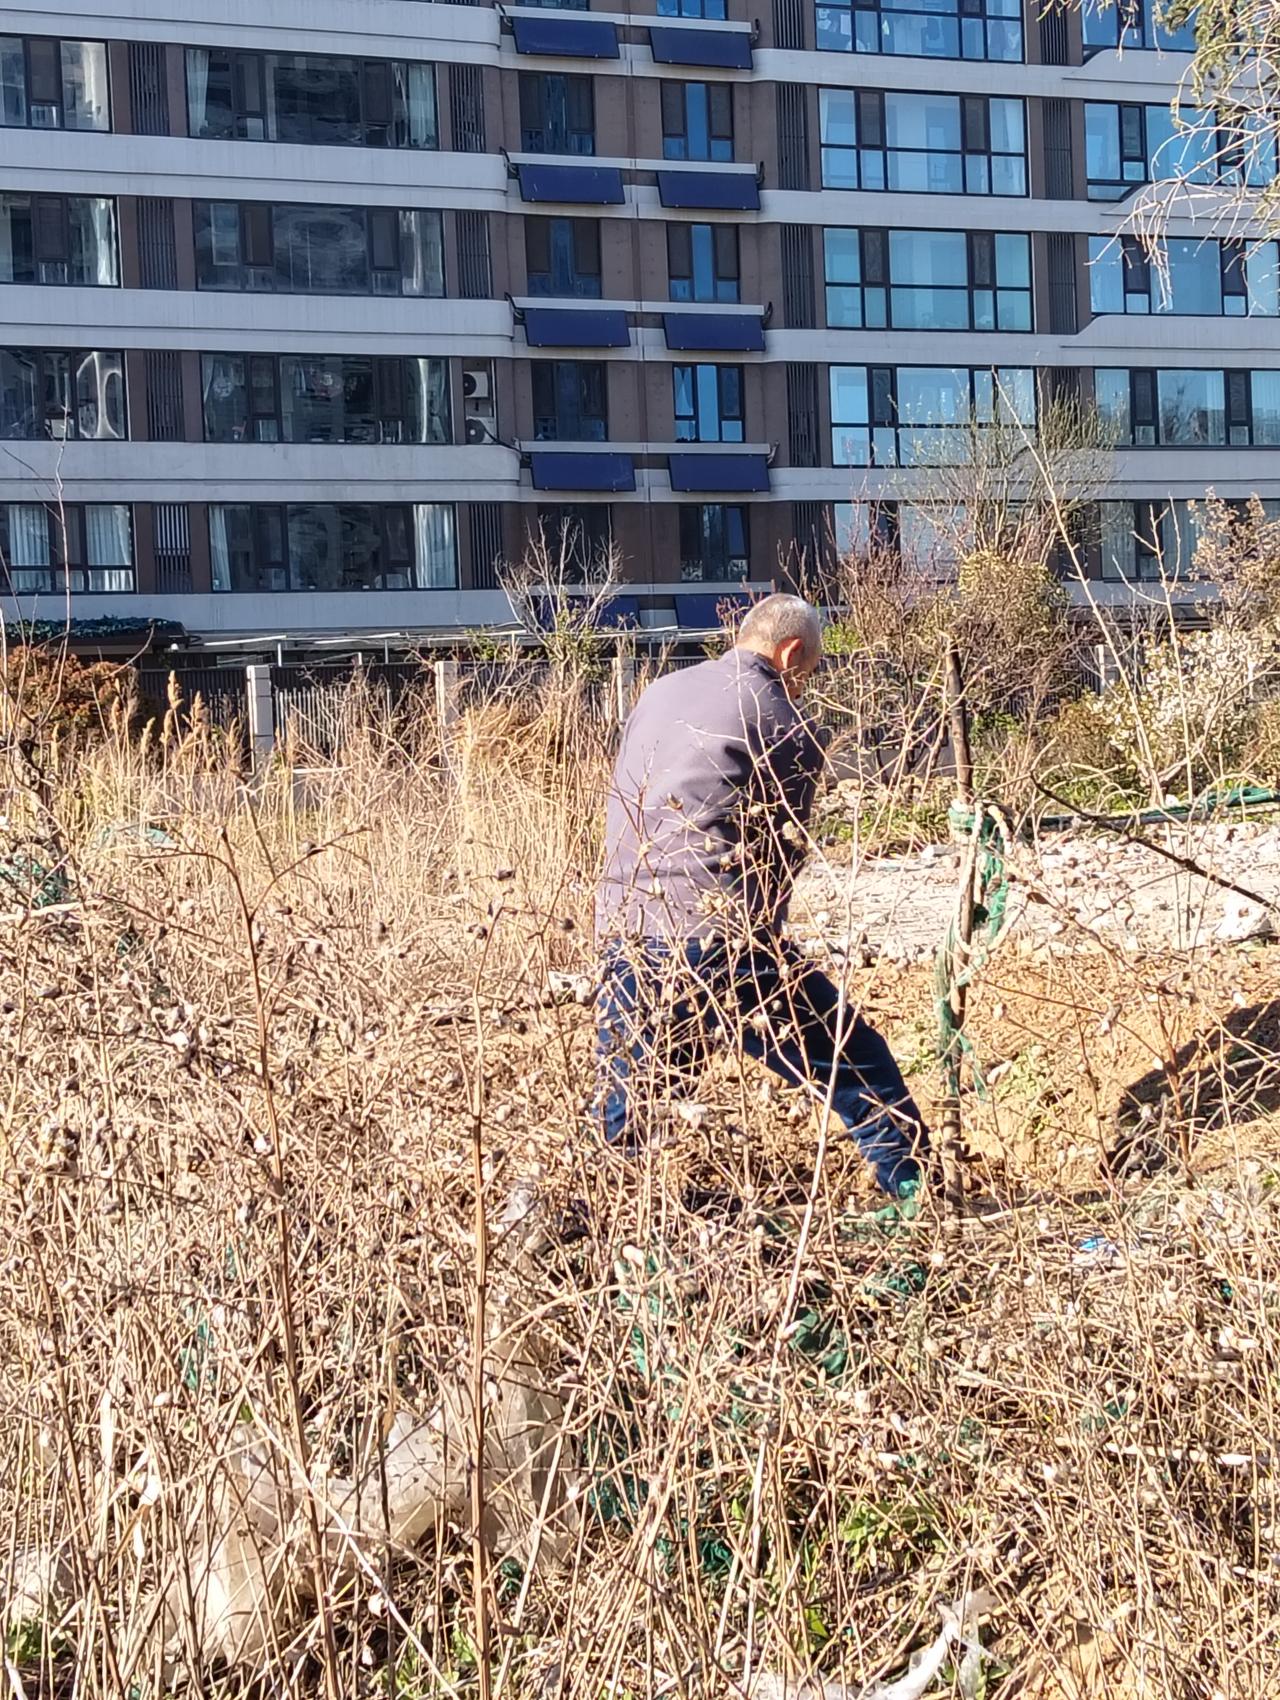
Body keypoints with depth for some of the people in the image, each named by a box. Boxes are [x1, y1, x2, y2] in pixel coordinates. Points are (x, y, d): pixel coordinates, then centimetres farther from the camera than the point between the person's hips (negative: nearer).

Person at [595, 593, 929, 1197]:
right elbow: (781, 853, 5)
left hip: (622, 933, 6)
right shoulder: (785, 726, 0)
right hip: (717, 938, -6)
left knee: (618, 1114, 19)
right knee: (856, 1067, 8)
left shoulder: (659, 693, 17)